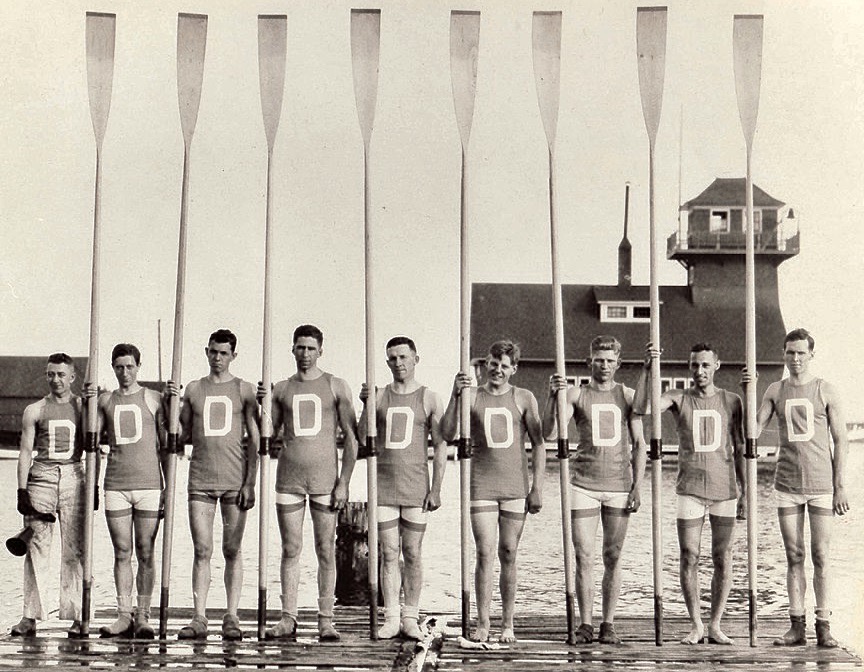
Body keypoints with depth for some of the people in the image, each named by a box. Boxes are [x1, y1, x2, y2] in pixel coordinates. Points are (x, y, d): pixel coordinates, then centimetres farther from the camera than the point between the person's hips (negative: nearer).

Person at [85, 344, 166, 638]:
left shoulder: (153, 398, 7)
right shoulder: (105, 400, 13)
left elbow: (165, 443, 8)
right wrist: (87, 403, 1)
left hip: (148, 483, -2)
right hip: (116, 486, 2)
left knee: (145, 552, -1)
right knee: (122, 552, 2)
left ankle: (143, 616, 2)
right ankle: (123, 616, 6)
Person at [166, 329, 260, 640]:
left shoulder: (243, 389, 6)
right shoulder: (193, 389, 12)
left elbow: (255, 439, 3)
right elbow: (182, 437, 15)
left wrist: (250, 482, -5)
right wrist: (171, 402, 2)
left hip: (235, 481, -2)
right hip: (200, 480, 2)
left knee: (232, 550, 1)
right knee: (202, 550, -1)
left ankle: (231, 617, 6)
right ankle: (199, 618, 0)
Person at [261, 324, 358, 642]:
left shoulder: (336, 387, 4)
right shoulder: (281, 389, 11)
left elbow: (351, 438, 3)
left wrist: (344, 482, -5)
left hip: (324, 477, -2)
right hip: (288, 478, 2)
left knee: (326, 550, 0)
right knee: (290, 550, 3)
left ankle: (326, 620, 4)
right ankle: (288, 619, 7)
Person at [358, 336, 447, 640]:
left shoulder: (429, 399, 3)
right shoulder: (379, 396, 8)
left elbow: (440, 447, 2)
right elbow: (362, 438, 2)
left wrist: (436, 488, -4)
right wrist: (365, 405, -12)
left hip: (416, 487, -1)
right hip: (384, 487, 2)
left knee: (413, 554, 2)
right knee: (389, 554, 2)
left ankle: (410, 618, 10)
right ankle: (391, 618, 7)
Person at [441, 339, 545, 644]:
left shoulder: (523, 398, 5)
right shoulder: (472, 396, 5)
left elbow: (538, 444, 7)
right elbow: (448, 435, -5)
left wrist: (537, 487, 1)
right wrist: (456, 395, -16)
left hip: (515, 487, 0)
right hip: (482, 486, 0)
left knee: (508, 555, 5)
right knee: (485, 553, -7)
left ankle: (507, 624, 13)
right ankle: (482, 624, -1)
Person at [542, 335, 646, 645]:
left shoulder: (627, 396, 8)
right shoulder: (576, 395, 4)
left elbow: (639, 444, 9)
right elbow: (550, 434, -7)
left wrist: (637, 486, 1)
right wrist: (553, 396, -20)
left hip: (618, 486, 1)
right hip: (583, 484, -1)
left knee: (613, 557, 5)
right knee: (584, 557, -2)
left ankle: (608, 625, 12)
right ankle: (585, 624, 7)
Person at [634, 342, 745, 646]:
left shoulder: (731, 401, 7)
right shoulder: (678, 398, 4)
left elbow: (739, 448, 11)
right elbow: (641, 408, -13)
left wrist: (745, 488, 7)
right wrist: (646, 369, -20)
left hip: (724, 488, 1)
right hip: (690, 489, -1)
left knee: (722, 558, 3)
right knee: (689, 558, -2)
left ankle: (715, 626, 11)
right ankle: (695, 625, 9)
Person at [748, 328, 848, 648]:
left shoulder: (826, 391, 1)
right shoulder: (776, 391, 8)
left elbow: (840, 440, 2)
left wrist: (840, 486, -4)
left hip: (821, 483, -2)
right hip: (787, 484, 2)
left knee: (820, 557, -1)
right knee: (794, 557, 5)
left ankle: (824, 627, 4)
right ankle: (797, 627, 9)